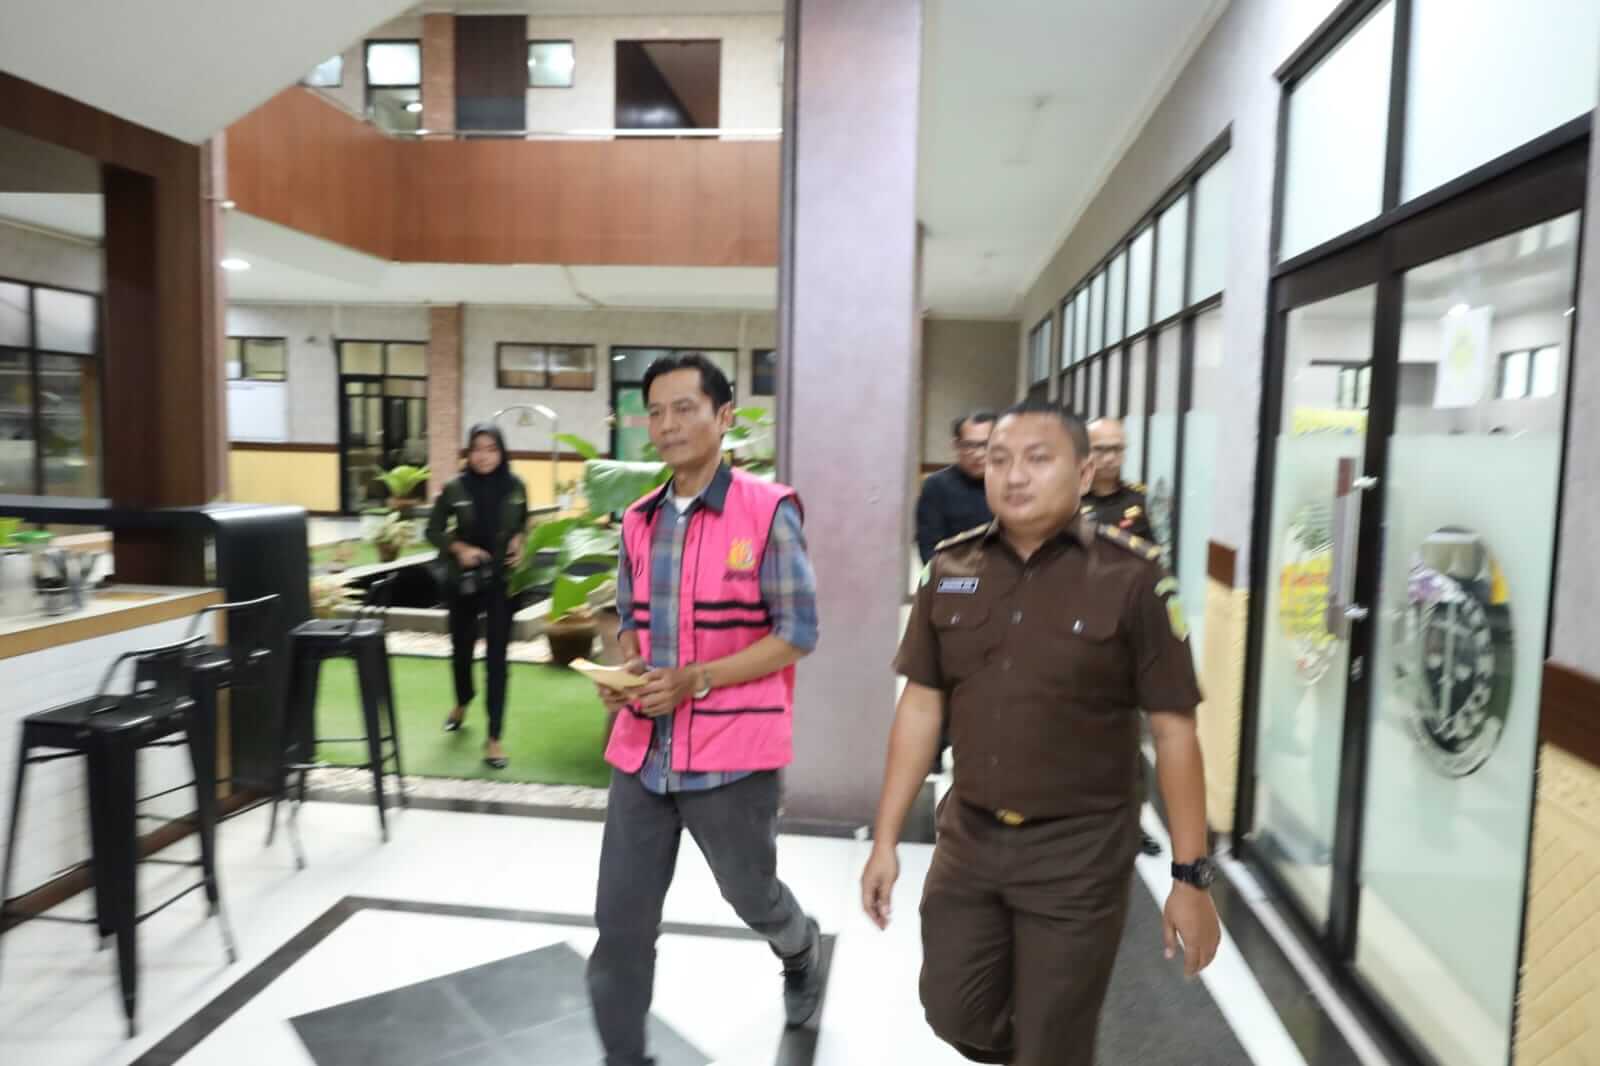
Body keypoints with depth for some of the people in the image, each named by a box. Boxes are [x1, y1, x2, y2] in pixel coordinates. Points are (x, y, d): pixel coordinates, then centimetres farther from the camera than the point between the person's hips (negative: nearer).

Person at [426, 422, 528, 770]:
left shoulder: (515, 487, -5)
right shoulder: (455, 487, -8)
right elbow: (434, 531, 1)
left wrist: (519, 542, -8)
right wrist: (459, 548, -16)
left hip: (501, 582, -1)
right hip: (462, 581, 1)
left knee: (496, 656, -3)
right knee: (462, 647, 20)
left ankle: (494, 738, 4)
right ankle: (462, 703, 51)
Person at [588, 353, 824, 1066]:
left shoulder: (768, 511, -12)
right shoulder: (639, 521, 5)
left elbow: (798, 633, -11)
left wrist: (696, 679, -20)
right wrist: (623, 673, -5)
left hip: (731, 752, -4)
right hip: (643, 751, 4)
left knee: (752, 894, 19)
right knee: (620, 919, 6)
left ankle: (803, 956, 54)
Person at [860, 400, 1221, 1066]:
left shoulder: (1131, 577, -13)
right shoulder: (950, 568, -1)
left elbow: (1174, 732, -8)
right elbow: (920, 707, 4)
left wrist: (1191, 876, -8)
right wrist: (885, 840, 4)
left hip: (1078, 852, -4)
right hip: (968, 838, 4)